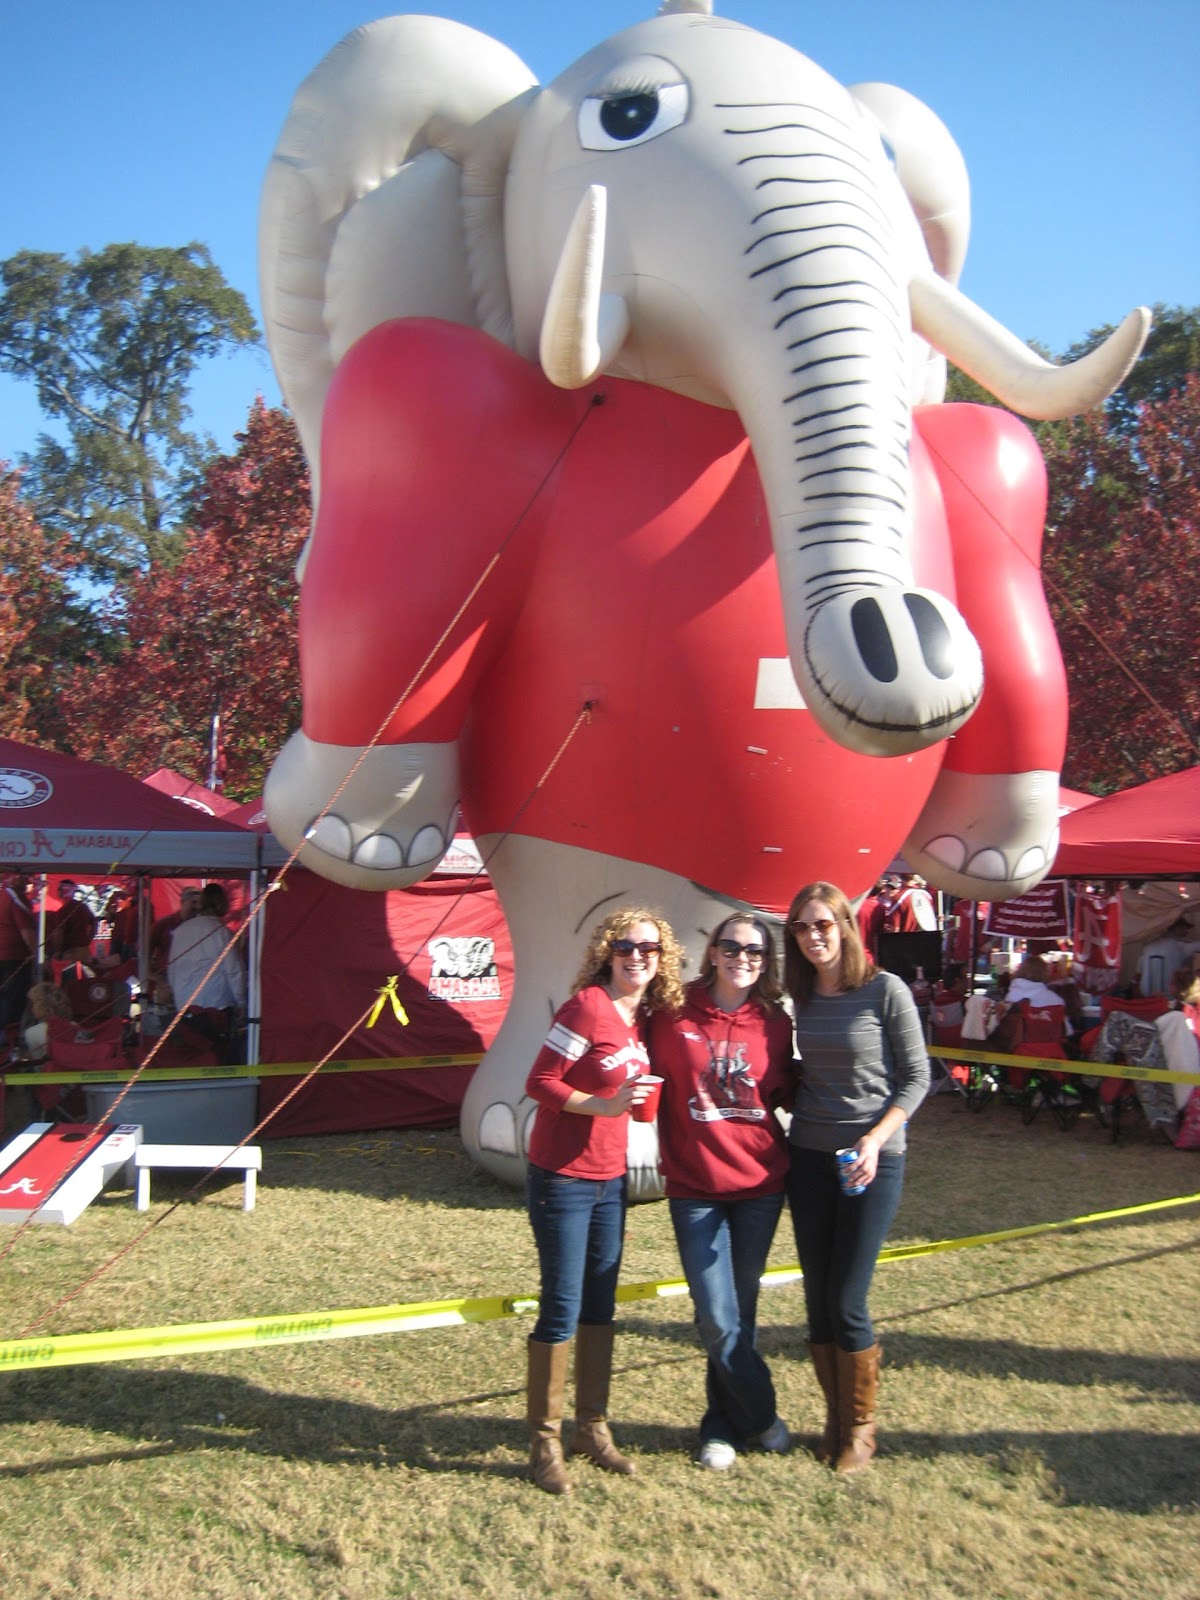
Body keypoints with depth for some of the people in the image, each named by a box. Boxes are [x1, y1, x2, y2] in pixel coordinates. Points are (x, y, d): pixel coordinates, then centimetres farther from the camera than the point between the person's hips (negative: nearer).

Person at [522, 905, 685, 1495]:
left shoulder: (644, 1015, 5)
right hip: (562, 1177, -7)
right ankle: (544, 1441, 15)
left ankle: (592, 1427, 29)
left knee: (600, 1305, 15)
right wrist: (605, 1105, -26)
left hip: (610, 1178, 7)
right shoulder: (587, 1006, -18)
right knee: (562, 1307, 0)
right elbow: (539, 1082, -18)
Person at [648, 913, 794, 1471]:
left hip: (760, 1183, 2)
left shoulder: (775, 1022, 1)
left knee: (740, 1311, 13)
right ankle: (761, 1415, 22)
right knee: (717, 1318, -2)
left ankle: (725, 1425, 32)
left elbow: (783, 1094, 11)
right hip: (695, 1188, -2)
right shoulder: (675, 1015, -6)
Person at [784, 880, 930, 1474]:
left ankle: (860, 1424, 18)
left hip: (872, 1159, -5)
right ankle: (834, 1417, 27)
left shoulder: (885, 990, -9)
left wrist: (875, 1140, -17)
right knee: (817, 1297, 9)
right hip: (808, 1156, 5)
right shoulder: (801, 999, 5)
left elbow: (916, 1076, -7)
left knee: (846, 1301, -3)